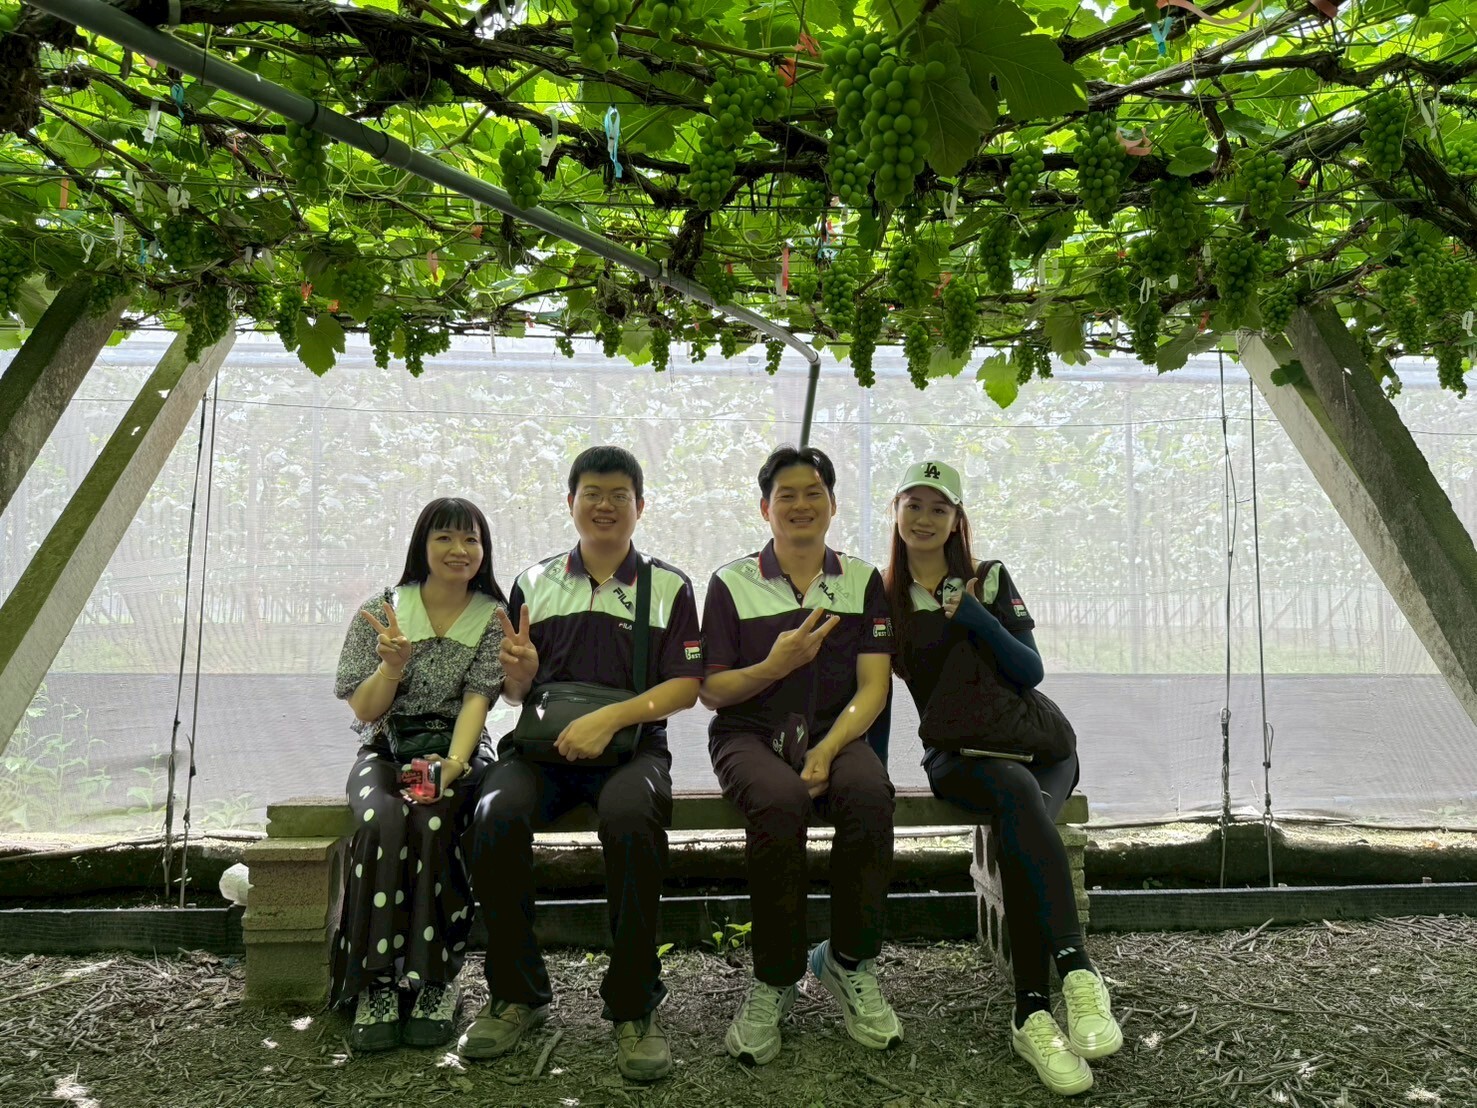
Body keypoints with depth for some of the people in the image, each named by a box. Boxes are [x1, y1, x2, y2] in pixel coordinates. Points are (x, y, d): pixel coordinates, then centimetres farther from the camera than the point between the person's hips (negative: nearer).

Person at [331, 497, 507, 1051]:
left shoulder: (493, 618, 3)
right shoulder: (380, 611, 3)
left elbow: (478, 698, -8)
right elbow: (365, 710, 1)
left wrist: (453, 764, -25)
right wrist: (394, 665, -19)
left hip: (458, 749, 0)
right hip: (386, 750, 1)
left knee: (432, 823, -33)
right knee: (383, 823, -33)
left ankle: (434, 982, -20)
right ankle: (376, 985, -23)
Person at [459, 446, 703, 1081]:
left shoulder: (668, 586, 8)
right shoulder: (535, 583, 14)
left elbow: (685, 686, -1)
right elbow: (517, 693, 14)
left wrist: (609, 718, -15)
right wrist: (519, 671, -10)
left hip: (631, 744, -2)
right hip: (544, 744, 2)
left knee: (631, 817, -35)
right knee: (494, 818, -29)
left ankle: (633, 1005, -16)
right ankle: (517, 994, -6)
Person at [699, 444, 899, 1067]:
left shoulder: (862, 581, 9)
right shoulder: (732, 584, 5)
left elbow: (872, 687, 1)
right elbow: (710, 690, 3)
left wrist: (827, 750, -17)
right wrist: (774, 667, -16)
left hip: (833, 731, 2)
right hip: (749, 734, -1)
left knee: (870, 793, -32)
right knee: (780, 801, -35)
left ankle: (850, 964, -11)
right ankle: (774, 981, -16)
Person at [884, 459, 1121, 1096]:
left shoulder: (990, 581, 8)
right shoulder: (884, 598, 9)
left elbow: (1031, 671, -1)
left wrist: (978, 620, -16)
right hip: (956, 753, -1)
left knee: (1016, 827, -34)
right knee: (1016, 792, -37)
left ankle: (1031, 1014, -38)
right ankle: (1076, 970, -44)